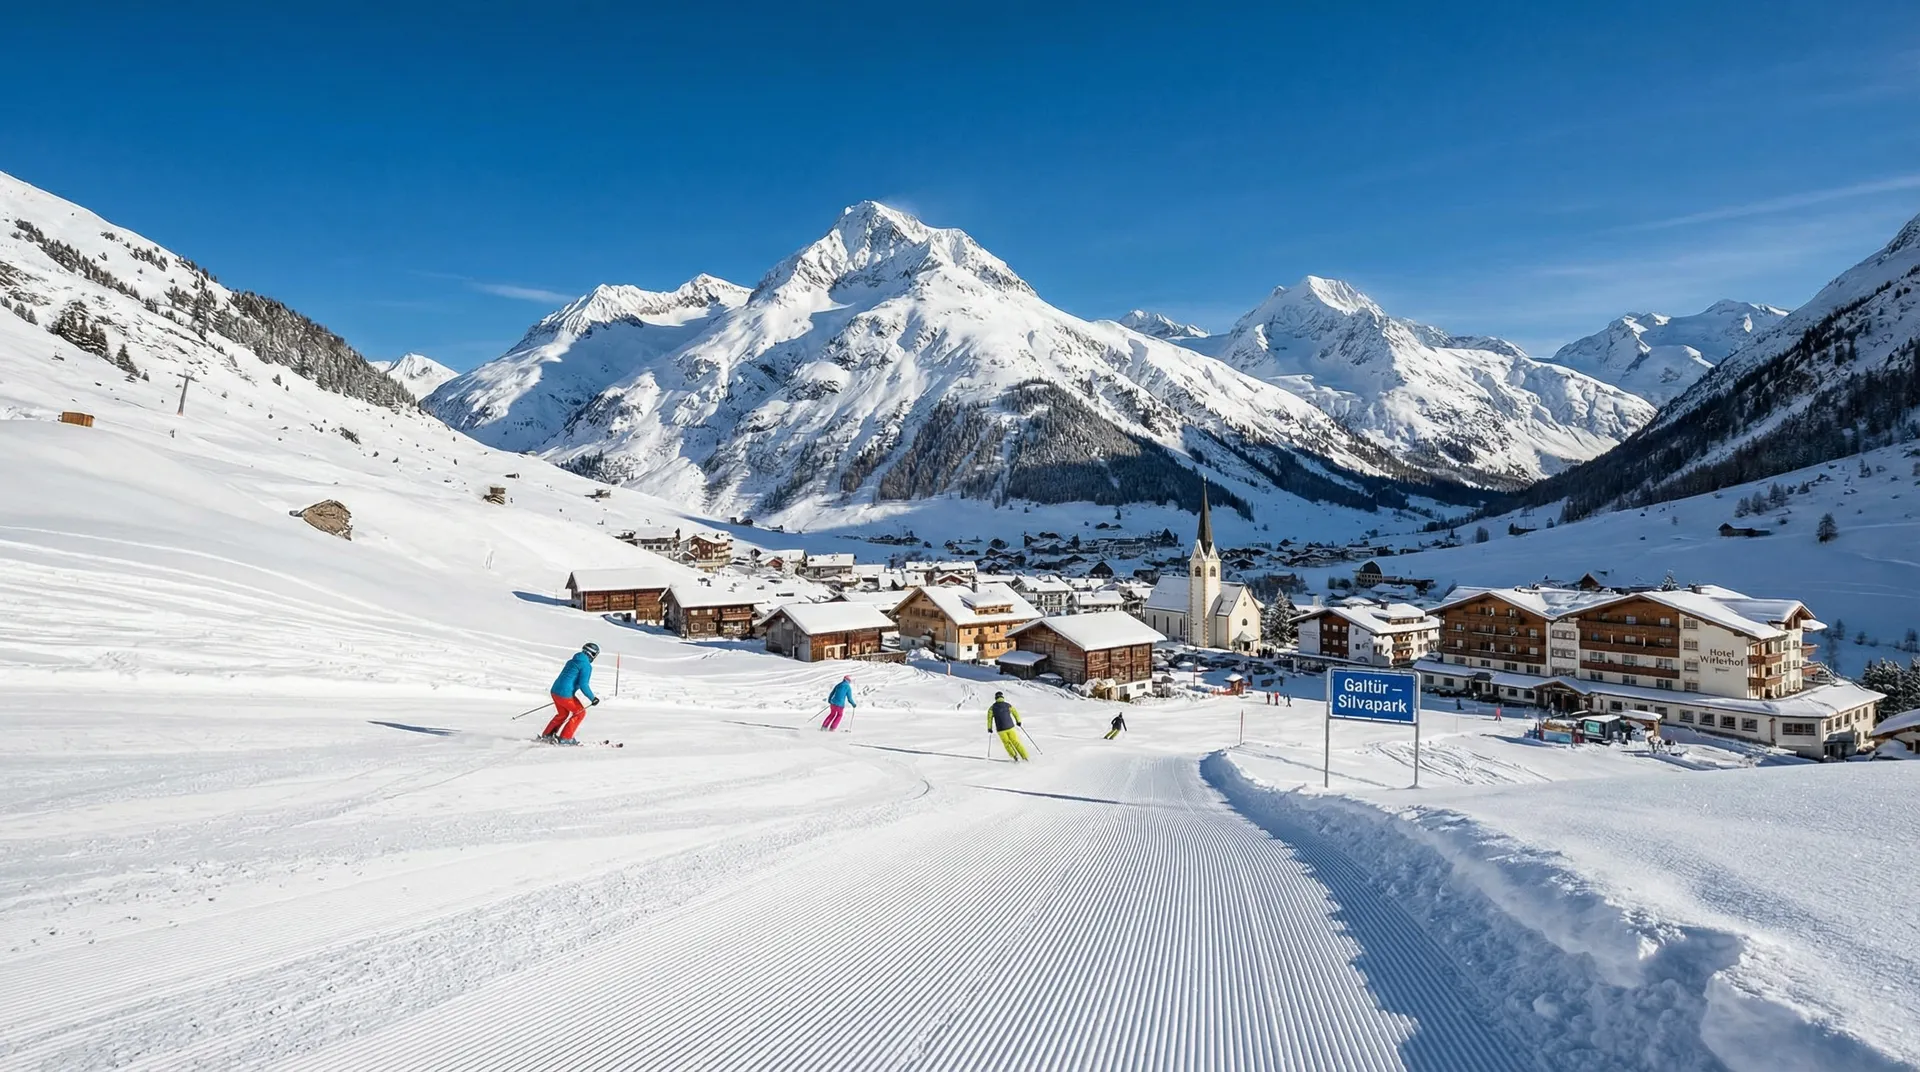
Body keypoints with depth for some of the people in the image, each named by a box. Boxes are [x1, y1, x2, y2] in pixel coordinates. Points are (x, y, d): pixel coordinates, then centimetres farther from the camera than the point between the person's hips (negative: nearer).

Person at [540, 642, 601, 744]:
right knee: (580, 713, 10)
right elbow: (583, 685, -16)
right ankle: (565, 738, 7)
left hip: (555, 691, 9)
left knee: (562, 714, 28)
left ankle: (547, 735, 28)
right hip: (565, 694, -9)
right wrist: (592, 698, -8)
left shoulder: (572, 661, 18)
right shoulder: (586, 666, -9)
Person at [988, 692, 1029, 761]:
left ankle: (1015, 757, 7)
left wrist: (989, 728, 9)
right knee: (1016, 742, 12)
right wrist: (1018, 722, 22)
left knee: (1007, 743, 18)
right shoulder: (1008, 705, 0)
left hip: (1001, 730, -1)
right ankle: (1026, 757, 10)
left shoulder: (992, 708, -2)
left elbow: (989, 718, -3)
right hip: (1010, 727, 1)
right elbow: (1015, 713, 7)